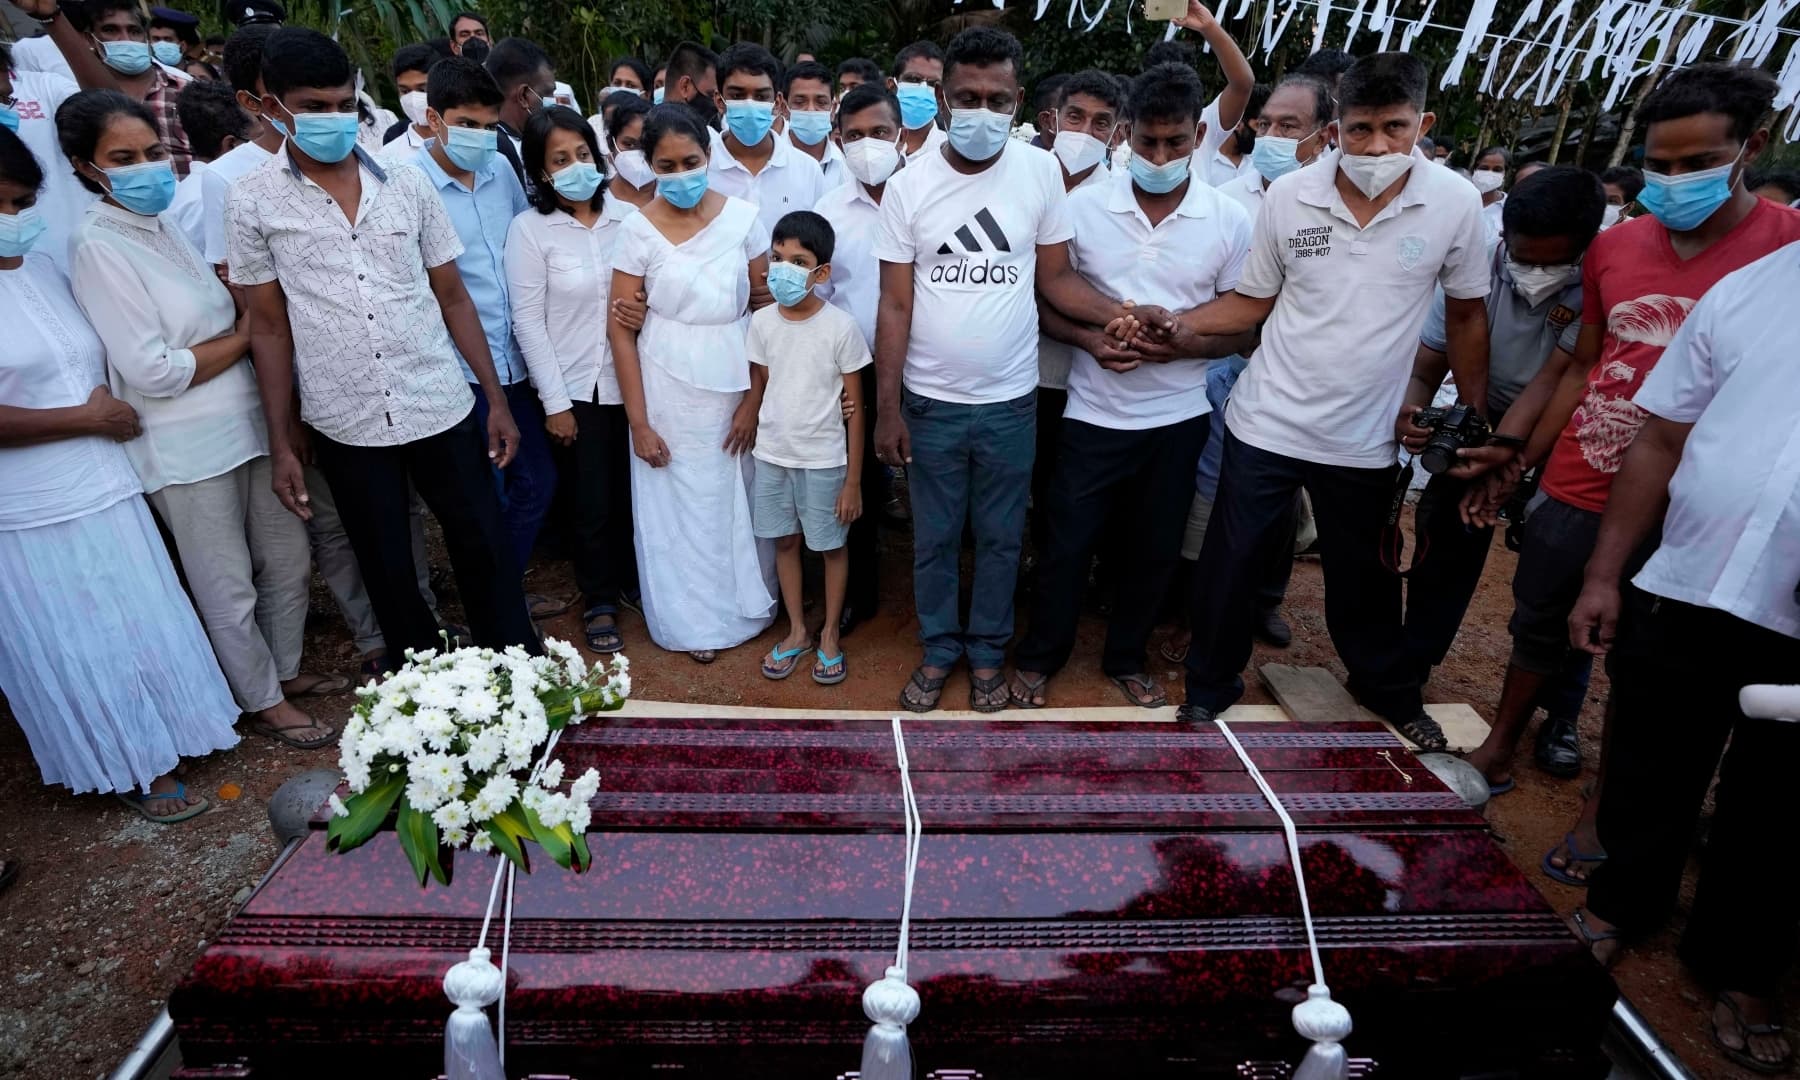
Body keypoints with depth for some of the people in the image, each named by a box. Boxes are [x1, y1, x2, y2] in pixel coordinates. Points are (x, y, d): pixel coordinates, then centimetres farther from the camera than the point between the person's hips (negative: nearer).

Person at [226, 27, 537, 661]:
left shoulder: (407, 184, 1)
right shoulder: (253, 203, -2)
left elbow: (452, 298, 5)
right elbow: (270, 328, 2)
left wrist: (497, 400, 1)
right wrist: (281, 445, 0)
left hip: (444, 408, 1)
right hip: (344, 426, 0)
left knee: (485, 551, 8)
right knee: (387, 573, 12)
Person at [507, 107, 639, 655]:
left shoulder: (627, 216, 0)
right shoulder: (530, 228, -6)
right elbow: (528, 321, -7)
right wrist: (554, 402, -9)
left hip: (630, 381, 2)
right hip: (575, 388, -2)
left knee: (633, 491, 12)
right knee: (593, 502, 7)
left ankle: (635, 581, 34)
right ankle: (599, 602, 26)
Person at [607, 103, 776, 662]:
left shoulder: (742, 217, -3)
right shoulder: (639, 230, -6)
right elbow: (620, 327, -5)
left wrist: (755, 399, -5)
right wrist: (638, 420, -7)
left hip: (735, 383, 1)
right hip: (667, 387, -1)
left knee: (737, 498, 10)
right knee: (677, 504, 10)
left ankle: (742, 603, 34)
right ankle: (693, 620, 28)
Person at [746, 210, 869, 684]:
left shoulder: (841, 327, -13)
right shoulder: (761, 322, -3)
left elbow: (854, 407, -9)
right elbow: (756, 390, 7)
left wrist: (853, 478, -9)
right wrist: (750, 447, 8)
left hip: (824, 460, -3)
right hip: (771, 455, 4)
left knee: (831, 546, 10)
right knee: (785, 541, 15)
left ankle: (830, 634, 29)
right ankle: (797, 631, 32)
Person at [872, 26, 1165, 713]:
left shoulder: (1041, 172, -3)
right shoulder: (909, 185, -5)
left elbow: (1055, 277, 3)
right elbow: (895, 304, -3)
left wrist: (1121, 314, -15)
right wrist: (887, 407, -5)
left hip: (1010, 400, 1)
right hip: (930, 401, 0)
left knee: (1000, 538, 13)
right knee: (934, 538, 13)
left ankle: (986, 652, 33)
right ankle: (939, 648, 33)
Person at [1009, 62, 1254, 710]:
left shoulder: (1230, 221, -3)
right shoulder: (1083, 207, -5)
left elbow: (1245, 326, 1)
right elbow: (1043, 300, 1)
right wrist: (1089, 339, -18)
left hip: (1178, 417, 2)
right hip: (1095, 412, -1)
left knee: (1156, 548, 13)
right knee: (1068, 541, 7)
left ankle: (1126, 658, 35)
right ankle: (1041, 655, 29)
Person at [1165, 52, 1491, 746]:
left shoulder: (1455, 203, -8)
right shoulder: (1289, 195, -8)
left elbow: (1467, 314, 4)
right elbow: (1253, 302, 2)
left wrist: (1475, 419, 6)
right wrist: (1174, 324, -13)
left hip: (1364, 438, 0)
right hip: (1266, 423, 0)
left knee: (1363, 576, 17)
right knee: (1227, 564, 7)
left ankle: (1388, 689, 43)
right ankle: (1210, 686, 30)